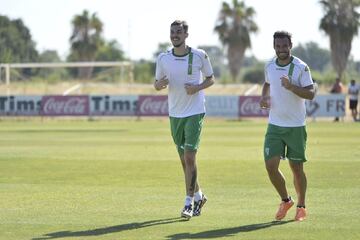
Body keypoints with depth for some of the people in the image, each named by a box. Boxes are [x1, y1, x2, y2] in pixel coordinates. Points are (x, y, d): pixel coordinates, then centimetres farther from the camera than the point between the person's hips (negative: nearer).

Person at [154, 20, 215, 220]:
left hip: (195, 113, -4)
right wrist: (160, 84, -14)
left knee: (189, 157, -14)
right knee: (184, 160, 11)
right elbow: (156, 84, 11)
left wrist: (198, 87, -15)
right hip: (175, 114, 4)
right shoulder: (163, 58, 2)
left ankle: (189, 203, -10)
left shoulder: (199, 55, -6)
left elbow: (211, 79, 5)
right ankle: (198, 196, 30)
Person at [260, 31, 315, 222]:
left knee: (297, 168, 4)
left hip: (296, 126, -3)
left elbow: (310, 94, -15)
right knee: (271, 166, -6)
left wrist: (292, 87, -30)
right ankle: (285, 201, 17)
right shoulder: (269, 66, 5)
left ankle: (301, 206, 22)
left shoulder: (301, 67, -10)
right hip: (274, 125, 3)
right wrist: (264, 97, 6)